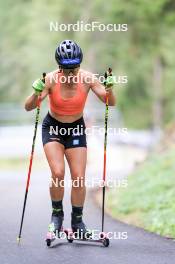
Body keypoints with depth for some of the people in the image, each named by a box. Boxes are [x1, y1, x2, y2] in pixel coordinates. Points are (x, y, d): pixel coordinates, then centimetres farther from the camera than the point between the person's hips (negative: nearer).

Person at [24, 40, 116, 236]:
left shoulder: (86, 79, -19)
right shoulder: (51, 79, -23)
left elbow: (110, 103, -18)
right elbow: (28, 107, -24)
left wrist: (109, 89, -38)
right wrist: (36, 94, -44)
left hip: (76, 128, 2)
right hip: (52, 128, -1)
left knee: (79, 178, -6)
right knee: (58, 173, -20)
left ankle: (77, 222, 11)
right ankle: (57, 214, 2)